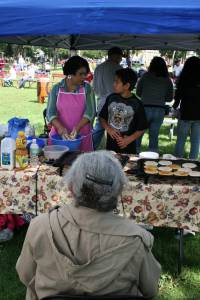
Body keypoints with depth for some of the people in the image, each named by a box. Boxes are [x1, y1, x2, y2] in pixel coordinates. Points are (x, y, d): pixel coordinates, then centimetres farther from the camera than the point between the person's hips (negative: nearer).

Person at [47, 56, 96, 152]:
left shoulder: (87, 89, 1)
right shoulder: (56, 89, 1)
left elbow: (90, 111, -7)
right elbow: (50, 113, -4)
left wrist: (77, 128, -21)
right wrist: (60, 127, -22)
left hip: (82, 136, 0)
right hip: (59, 135, 0)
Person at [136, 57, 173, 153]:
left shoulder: (146, 76, -2)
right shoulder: (168, 81, 2)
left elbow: (138, 92, 5)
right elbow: (170, 98, 7)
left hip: (145, 108, -2)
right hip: (160, 110, 2)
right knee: (154, 136, 11)